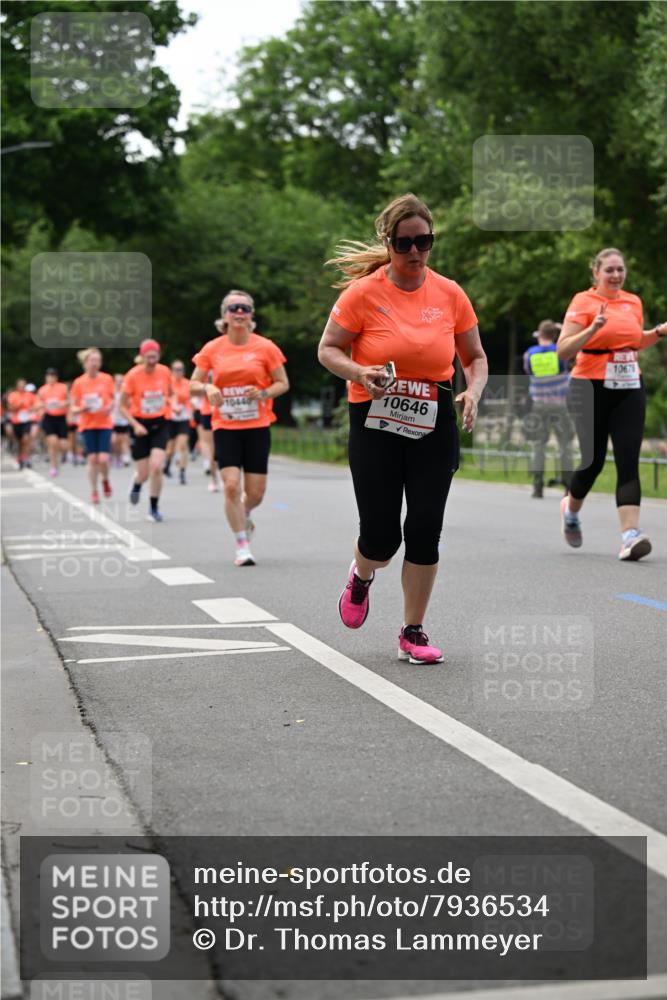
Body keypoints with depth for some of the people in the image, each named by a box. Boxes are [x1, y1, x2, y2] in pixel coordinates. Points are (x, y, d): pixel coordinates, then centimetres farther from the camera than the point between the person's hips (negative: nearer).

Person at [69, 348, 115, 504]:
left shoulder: (107, 379, -2)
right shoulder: (78, 382, -3)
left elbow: (112, 399, 12)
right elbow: (73, 409, 1)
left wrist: (109, 407, -10)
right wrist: (82, 409, -20)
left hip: (104, 424, 0)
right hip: (87, 425, 0)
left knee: (103, 459, -11)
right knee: (92, 459, -3)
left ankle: (105, 480, 21)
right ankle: (94, 492, 13)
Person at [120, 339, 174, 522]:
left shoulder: (164, 372, -4)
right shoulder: (133, 375, -12)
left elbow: (171, 393, 15)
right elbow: (123, 406, -6)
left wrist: (173, 404, -7)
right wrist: (135, 425, -18)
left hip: (160, 424, 1)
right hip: (140, 425, -1)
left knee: (156, 467, -17)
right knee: (144, 474, 0)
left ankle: (154, 507, 3)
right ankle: (137, 483, 40)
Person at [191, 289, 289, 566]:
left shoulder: (265, 347, -1)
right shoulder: (212, 349, 1)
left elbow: (283, 383, 5)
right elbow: (193, 385, 7)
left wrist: (264, 393, -16)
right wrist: (207, 388, -16)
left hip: (257, 428, 0)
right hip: (225, 428, 0)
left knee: (255, 493, 1)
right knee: (231, 485, -15)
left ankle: (244, 517, 38)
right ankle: (242, 547, -3)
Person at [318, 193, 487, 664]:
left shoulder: (450, 294, 1)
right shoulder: (364, 292, -8)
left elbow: (476, 357, 11)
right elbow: (328, 349, -2)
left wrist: (473, 392, -9)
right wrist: (361, 373, -21)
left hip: (434, 427, 2)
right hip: (375, 424, -2)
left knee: (425, 529, -1)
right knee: (381, 535, -3)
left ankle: (413, 631, 13)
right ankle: (361, 576, 34)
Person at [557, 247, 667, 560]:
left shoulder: (633, 302, 10)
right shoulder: (584, 301, -7)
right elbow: (563, 350, -13)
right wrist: (593, 329, -26)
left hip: (629, 390, 4)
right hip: (591, 389, -4)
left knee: (628, 461, -8)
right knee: (593, 460, -1)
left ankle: (630, 535, -15)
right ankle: (570, 509, 31)